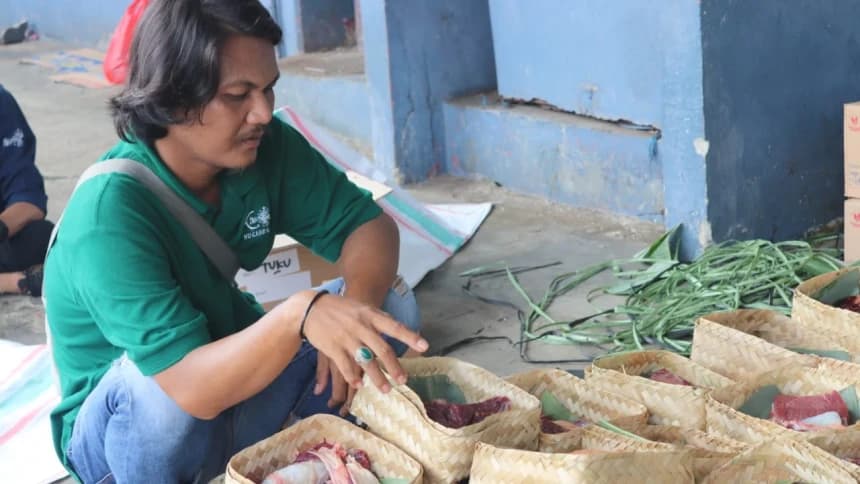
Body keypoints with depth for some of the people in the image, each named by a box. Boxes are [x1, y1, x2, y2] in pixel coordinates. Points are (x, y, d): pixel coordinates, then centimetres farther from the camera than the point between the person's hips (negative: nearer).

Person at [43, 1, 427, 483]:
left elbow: (370, 224, -9)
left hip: (236, 368, 5)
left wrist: (355, 308, -31)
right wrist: (299, 314, -56)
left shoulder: (266, 146, -15)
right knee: (168, 387, -39)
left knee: (390, 301, -10)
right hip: (127, 424, -5)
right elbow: (193, 389, -39)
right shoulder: (109, 211, -33)